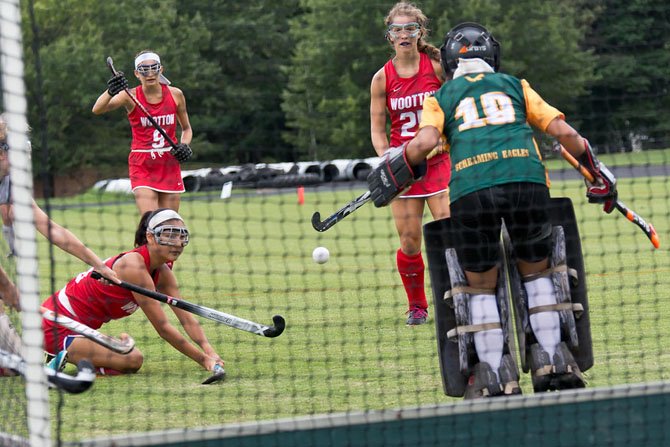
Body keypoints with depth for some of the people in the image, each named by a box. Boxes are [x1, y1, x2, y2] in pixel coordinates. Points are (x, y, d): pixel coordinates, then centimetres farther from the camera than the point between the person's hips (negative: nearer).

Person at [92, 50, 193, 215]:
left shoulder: (175, 94, 1)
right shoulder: (131, 96, -8)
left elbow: (186, 129, 16)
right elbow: (97, 109, -24)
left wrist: (184, 146, -6)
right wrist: (110, 92, -44)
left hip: (170, 165, 3)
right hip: (142, 166, -3)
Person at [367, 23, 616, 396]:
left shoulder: (441, 97, 23)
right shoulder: (515, 85, 27)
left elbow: (424, 142, 3)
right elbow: (564, 132, 17)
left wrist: (392, 176, 18)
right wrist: (596, 172, 28)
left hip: (470, 189, -1)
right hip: (525, 179, 1)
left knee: (482, 285, 10)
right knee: (537, 271, 18)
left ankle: (493, 373, 4)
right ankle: (551, 359, 10)